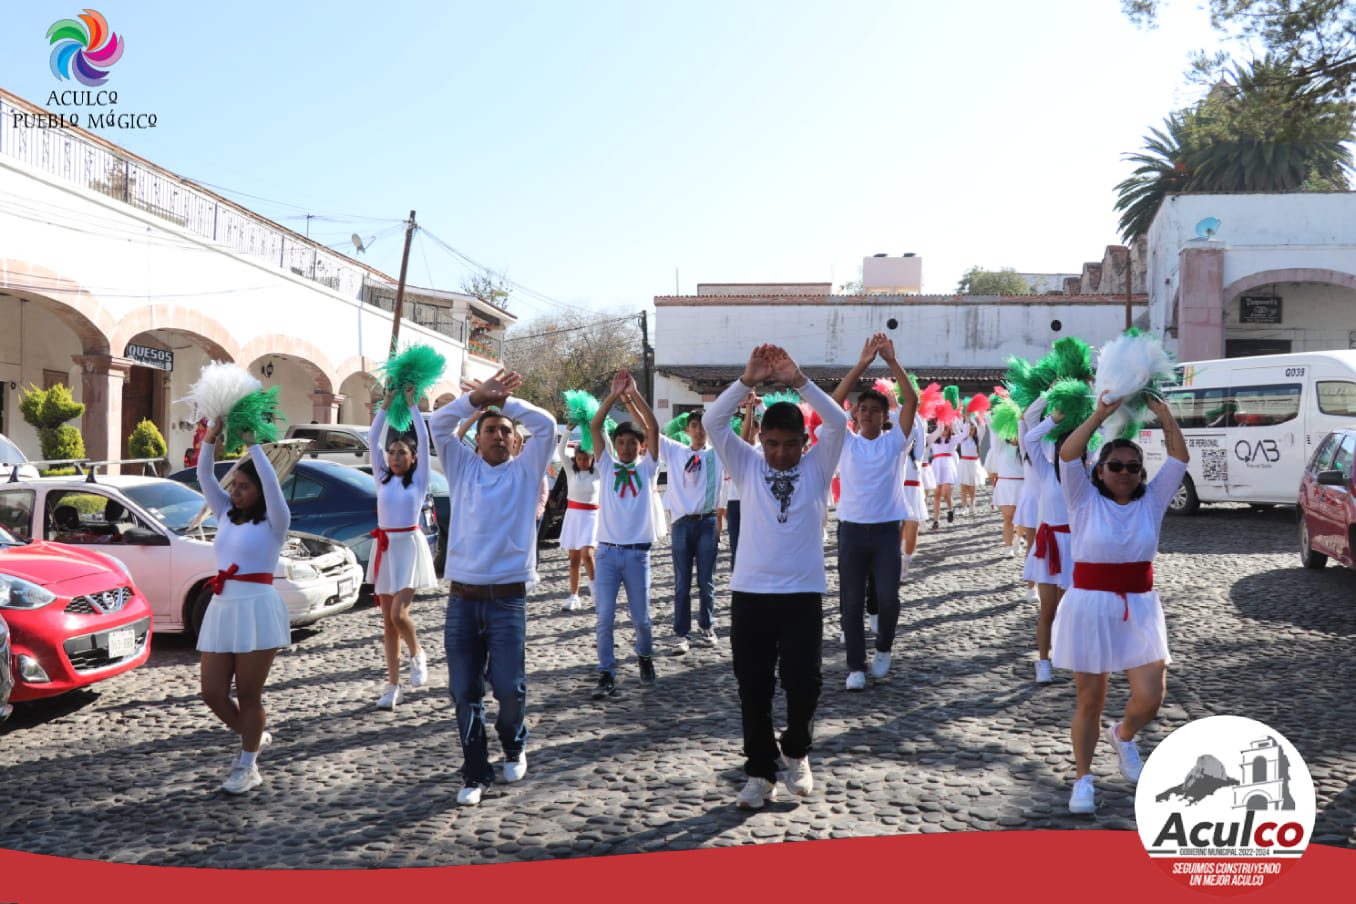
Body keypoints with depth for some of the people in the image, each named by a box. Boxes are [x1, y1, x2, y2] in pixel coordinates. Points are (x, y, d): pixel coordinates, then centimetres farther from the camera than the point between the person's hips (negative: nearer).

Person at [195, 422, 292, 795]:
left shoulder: (273, 522, -1)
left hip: (258, 609, -6)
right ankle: (254, 737, 29)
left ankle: (246, 767, 13)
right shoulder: (226, 516, 16)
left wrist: (251, 442, -12)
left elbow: (271, 480, -16)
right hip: (221, 608, 6)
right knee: (212, 693, 5)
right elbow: (204, 478, 10)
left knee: (248, 695, 0)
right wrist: (210, 439, -3)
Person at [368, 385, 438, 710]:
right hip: (384, 547, 4)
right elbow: (372, 440, 4)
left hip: (409, 545, -4)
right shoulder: (382, 478, 10)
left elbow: (424, 440, -7)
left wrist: (412, 404, -4)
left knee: (399, 613, -17)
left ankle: (417, 656, 13)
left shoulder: (419, 479, 1)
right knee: (387, 620, 6)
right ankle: (393, 685, 12)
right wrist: (386, 404, 0)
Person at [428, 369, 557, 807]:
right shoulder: (463, 467, 13)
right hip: (461, 598, 2)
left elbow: (546, 425, -2)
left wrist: (504, 401, 0)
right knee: (465, 693, 5)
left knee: (509, 687, -5)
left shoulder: (524, 471, 8)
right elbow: (438, 424, 3)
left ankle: (513, 745, 26)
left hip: (507, 599, -2)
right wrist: (478, 397, -6)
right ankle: (475, 774, 18)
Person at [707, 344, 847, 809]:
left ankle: (797, 753, 24)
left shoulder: (817, 468, 4)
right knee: (753, 687, 5)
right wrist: (748, 380, -17)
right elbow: (713, 421, -7)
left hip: (802, 593, -1)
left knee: (803, 681, -3)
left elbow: (838, 422, -11)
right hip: (750, 592, 1)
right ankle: (760, 771, 18)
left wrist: (799, 381, -18)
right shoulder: (747, 466, 6)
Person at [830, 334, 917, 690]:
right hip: (852, 529, 1)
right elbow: (834, 401, -9)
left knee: (888, 597, -7)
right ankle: (856, 666, 13)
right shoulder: (846, 443, 4)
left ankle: (883, 647, 21)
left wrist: (891, 361, -13)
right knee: (851, 602, 3)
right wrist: (862, 364, -15)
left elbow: (912, 400, -7)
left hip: (887, 530, -1)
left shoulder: (895, 442, 4)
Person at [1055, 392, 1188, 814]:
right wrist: (1100, 414, -16)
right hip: (1089, 609, -3)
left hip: (1140, 612, 3)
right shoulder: (1085, 501, -2)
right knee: (1090, 701, 5)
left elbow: (1179, 458, 1)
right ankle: (1083, 778, 23)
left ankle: (1123, 736, 31)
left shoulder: (1151, 502, 7)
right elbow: (1067, 455, -15)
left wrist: (1164, 415, -5)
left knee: (1150, 698, -4)